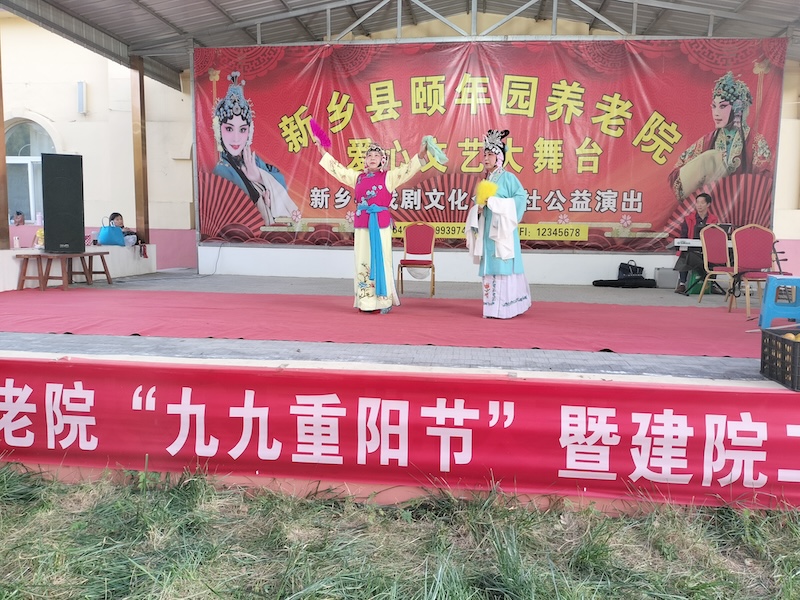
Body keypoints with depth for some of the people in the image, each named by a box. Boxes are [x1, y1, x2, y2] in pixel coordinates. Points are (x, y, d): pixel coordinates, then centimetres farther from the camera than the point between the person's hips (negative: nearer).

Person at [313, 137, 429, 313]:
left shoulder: (388, 177, 4)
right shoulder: (357, 177, 15)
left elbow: (407, 169, -4)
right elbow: (338, 168, 24)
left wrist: (420, 155, -18)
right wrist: (322, 151, 28)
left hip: (380, 223, -4)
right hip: (362, 223, 4)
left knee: (381, 261, -5)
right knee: (363, 262, 4)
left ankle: (385, 301, 1)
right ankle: (366, 301, 10)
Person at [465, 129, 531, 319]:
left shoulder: (508, 177, -4)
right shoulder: (485, 180, 15)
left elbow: (521, 197, -13)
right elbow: (478, 204, 18)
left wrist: (493, 202, -15)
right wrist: (479, 208, -6)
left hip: (503, 229, -7)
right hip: (487, 229, 7)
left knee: (503, 266, -7)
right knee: (490, 267, 7)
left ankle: (504, 308, -4)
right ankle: (493, 307, 13)